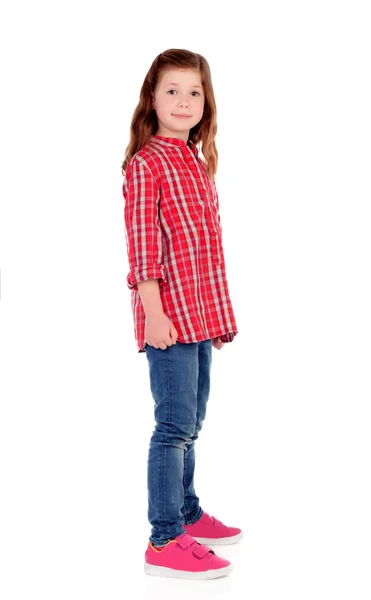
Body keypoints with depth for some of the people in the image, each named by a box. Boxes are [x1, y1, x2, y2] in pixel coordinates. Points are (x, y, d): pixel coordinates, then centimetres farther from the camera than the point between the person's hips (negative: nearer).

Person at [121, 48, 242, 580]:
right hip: (169, 313, -8)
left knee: (191, 421, 17)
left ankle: (186, 512, 32)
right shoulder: (145, 163, -8)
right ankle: (165, 541, 1)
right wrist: (154, 312, -19)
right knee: (176, 424, -7)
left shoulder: (198, 162, 17)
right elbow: (142, 244, -14)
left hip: (201, 311, 8)